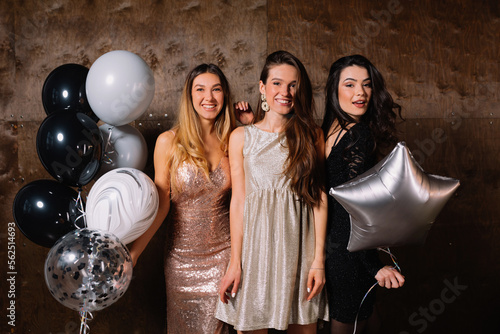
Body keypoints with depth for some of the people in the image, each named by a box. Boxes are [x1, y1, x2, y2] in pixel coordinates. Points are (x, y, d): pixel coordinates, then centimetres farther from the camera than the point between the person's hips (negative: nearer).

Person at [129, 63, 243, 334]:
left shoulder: (233, 141, -1)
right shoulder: (169, 142, -7)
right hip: (182, 255, 0)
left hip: (223, 253, 1)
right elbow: (161, 203, -4)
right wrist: (133, 253, -8)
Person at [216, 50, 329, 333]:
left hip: (299, 244, 1)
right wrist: (235, 263, -2)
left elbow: (319, 197, 2)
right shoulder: (241, 137, 5)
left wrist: (319, 259, -4)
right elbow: (238, 201, 2)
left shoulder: (313, 135, 6)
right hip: (256, 243, 0)